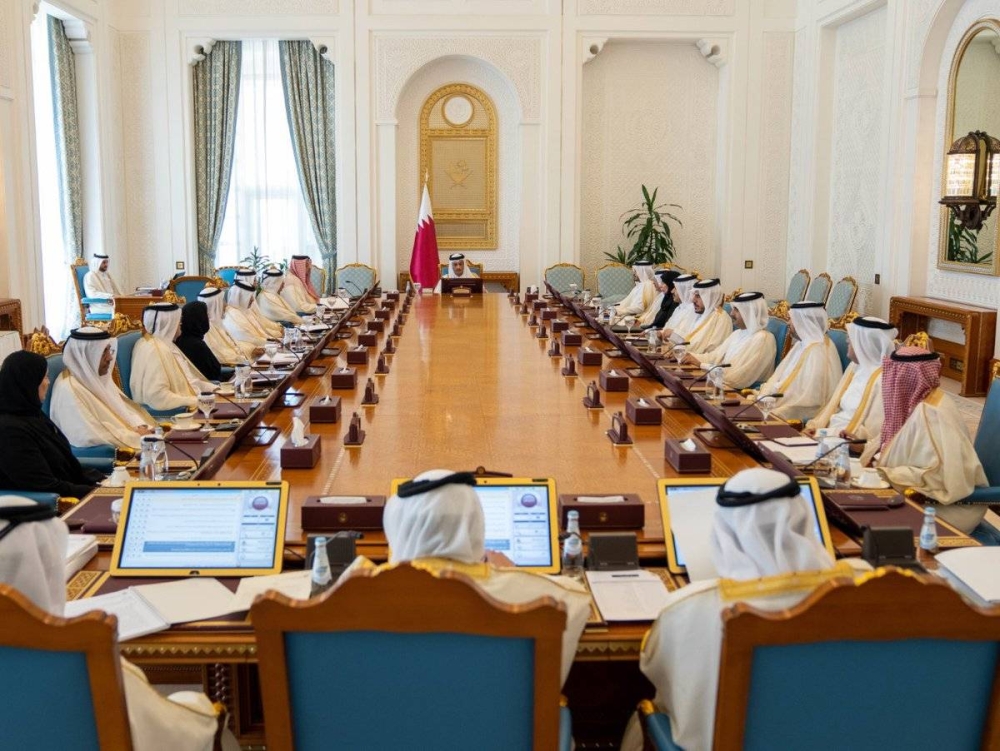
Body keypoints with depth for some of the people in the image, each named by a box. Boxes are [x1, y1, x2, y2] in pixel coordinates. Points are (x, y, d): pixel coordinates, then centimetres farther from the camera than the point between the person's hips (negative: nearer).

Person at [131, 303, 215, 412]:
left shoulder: (166, 344, 11)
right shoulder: (154, 350, -18)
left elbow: (187, 378, 18)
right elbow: (157, 396, -26)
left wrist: (213, 388, 5)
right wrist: (195, 401, -24)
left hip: (182, 406, 9)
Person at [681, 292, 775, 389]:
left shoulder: (762, 339, -15)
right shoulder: (737, 333, 14)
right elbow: (715, 356, 10)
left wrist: (701, 364, -18)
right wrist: (692, 357, -7)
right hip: (725, 385, 8)